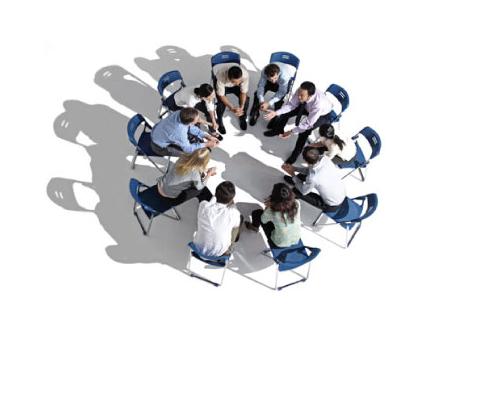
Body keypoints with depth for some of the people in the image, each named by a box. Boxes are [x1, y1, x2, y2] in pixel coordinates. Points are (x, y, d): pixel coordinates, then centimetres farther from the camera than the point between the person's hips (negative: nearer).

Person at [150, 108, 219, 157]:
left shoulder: (180, 113, -23)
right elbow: (187, 148, -22)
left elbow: (190, 127, -3)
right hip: (160, 147, -7)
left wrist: (206, 136, -8)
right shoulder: (180, 133, -41)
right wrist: (206, 144, -19)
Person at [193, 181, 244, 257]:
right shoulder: (233, 213, -31)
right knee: (240, 218, 13)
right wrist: (232, 204, 5)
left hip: (198, 248, 3)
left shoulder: (203, 205, -25)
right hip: (219, 253, -2)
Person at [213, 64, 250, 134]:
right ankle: (219, 122, 8)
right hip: (221, 82, -2)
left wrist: (241, 107, -38)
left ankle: (243, 118, 11)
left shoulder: (245, 74, -38)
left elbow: (243, 92, -25)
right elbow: (221, 95, -31)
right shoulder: (221, 76, -44)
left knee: (245, 99, -20)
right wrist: (232, 108, -40)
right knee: (221, 104, -24)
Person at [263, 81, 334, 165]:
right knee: (285, 112, -5)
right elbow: (292, 104, -18)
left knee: (304, 130, -26)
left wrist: (291, 132, -37)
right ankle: (278, 130, 27)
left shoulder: (318, 103, -46)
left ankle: (296, 153, 0)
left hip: (322, 114, -5)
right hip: (307, 107, 5)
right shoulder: (300, 92, -33)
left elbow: (308, 123, -37)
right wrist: (276, 113, -30)